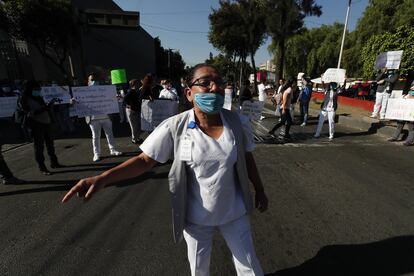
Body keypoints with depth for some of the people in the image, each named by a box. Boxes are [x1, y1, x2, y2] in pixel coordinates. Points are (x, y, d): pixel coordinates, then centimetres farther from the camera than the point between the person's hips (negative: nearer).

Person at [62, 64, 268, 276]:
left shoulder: (238, 123, -13)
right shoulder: (175, 127, -20)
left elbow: (247, 159, 2)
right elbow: (145, 160, -15)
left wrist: (260, 191, 11)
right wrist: (102, 178, -28)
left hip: (234, 212, 2)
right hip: (196, 216, -1)